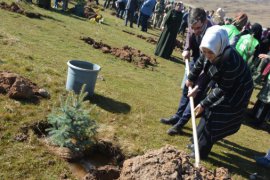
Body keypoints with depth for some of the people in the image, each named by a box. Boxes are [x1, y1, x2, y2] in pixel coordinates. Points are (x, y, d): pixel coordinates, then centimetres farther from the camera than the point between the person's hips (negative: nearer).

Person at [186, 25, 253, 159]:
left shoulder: (230, 61, -38)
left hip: (235, 92, -7)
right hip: (222, 84, 7)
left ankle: (200, 152, 12)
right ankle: (198, 142, 31)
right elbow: (200, 64, 5)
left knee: (212, 117, -4)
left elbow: (223, 89, -27)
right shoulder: (212, 53, -19)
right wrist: (191, 79, 17)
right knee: (208, 112, 13)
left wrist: (203, 104, -20)